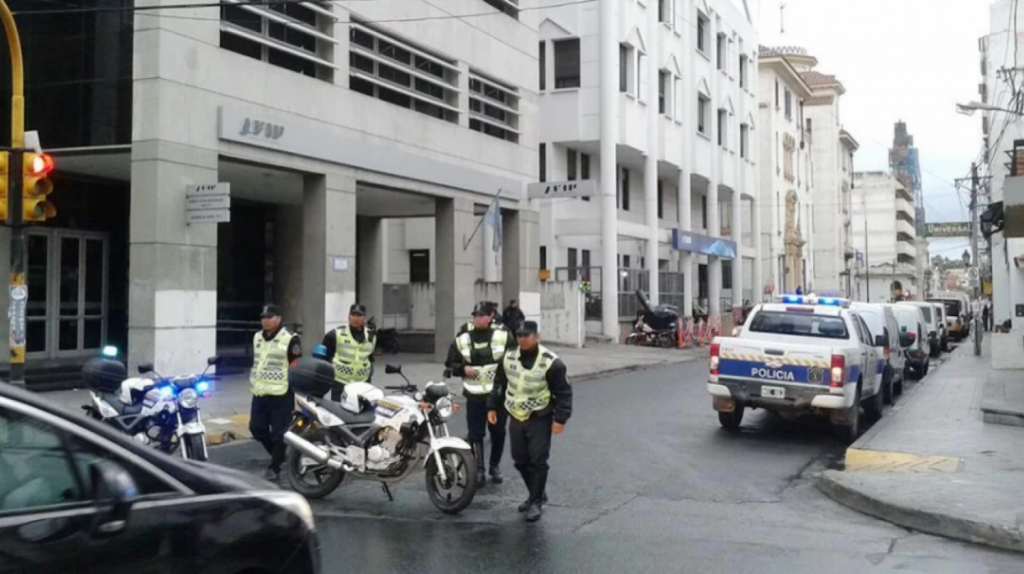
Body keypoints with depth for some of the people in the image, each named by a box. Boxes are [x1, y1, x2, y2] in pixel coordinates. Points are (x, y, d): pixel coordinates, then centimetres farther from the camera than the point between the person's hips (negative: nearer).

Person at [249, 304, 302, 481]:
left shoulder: (290, 339, -10)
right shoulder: (257, 337, 12)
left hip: (280, 395, -7)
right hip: (259, 393, 7)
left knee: (278, 433, -1)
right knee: (256, 428, 9)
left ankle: (274, 467, 9)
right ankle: (278, 454, 30)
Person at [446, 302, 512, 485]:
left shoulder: (503, 335, -3)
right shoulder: (462, 338, 1)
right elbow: (450, 364, 8)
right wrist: (463, 369, -10)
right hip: (474, 395, 0)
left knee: (498, 432, 10)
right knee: (475, 434, 0)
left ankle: (495, 466, 29)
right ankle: (478, 470, 10)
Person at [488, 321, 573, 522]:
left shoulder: (550, 362, -15)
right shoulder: (508, 358, 2)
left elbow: (564, 392, -11)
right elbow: (499, 384, 15)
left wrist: (560, 418, -16)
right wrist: (492, 406, 13)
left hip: (539, 420, -5)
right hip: (516, 418, 5)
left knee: (538, 461, -6)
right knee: (521, 461, 11)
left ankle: (536, 502, 6)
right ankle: (537, 494, 29)